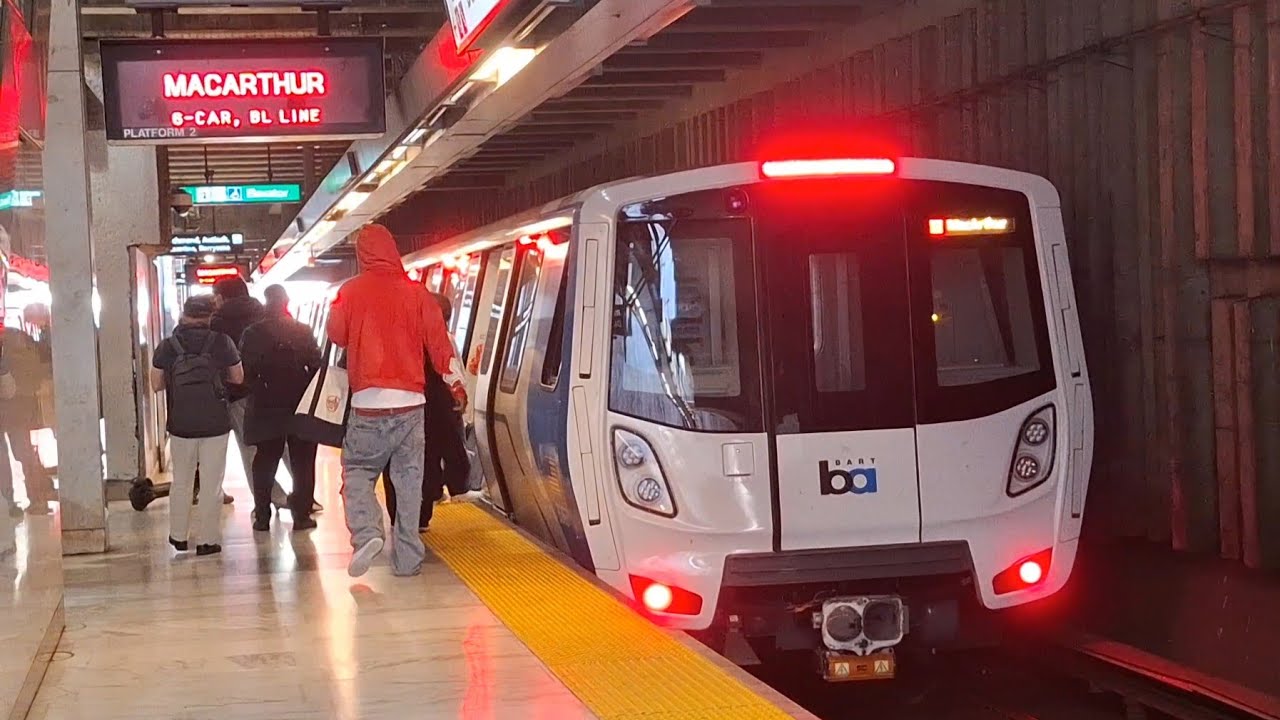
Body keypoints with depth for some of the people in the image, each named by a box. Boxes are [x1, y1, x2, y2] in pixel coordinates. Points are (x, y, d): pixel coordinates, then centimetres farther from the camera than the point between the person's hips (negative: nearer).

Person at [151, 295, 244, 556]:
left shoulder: (167, 346, -3)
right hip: (216, 423, -2)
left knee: (181, 481, 16)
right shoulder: (221, 342, -6)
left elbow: (156, 382, 1)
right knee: (212, 483, 4)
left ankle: (178, 535, 24)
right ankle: (208, 540, 5)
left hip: (181, 424, 2)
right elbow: (238, 378, 3)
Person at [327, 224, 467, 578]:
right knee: (409, 478, 7)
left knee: (358, 470, 10)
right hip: (410, 402, 2)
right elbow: (439, 340, 5)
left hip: (368, 403, -1)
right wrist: (455, 382, 15)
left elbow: (336, 335, 14)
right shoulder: (416, 293, 2)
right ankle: (408, 558, 7)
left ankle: (366, 533, -14)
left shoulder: (351, 292, -1)